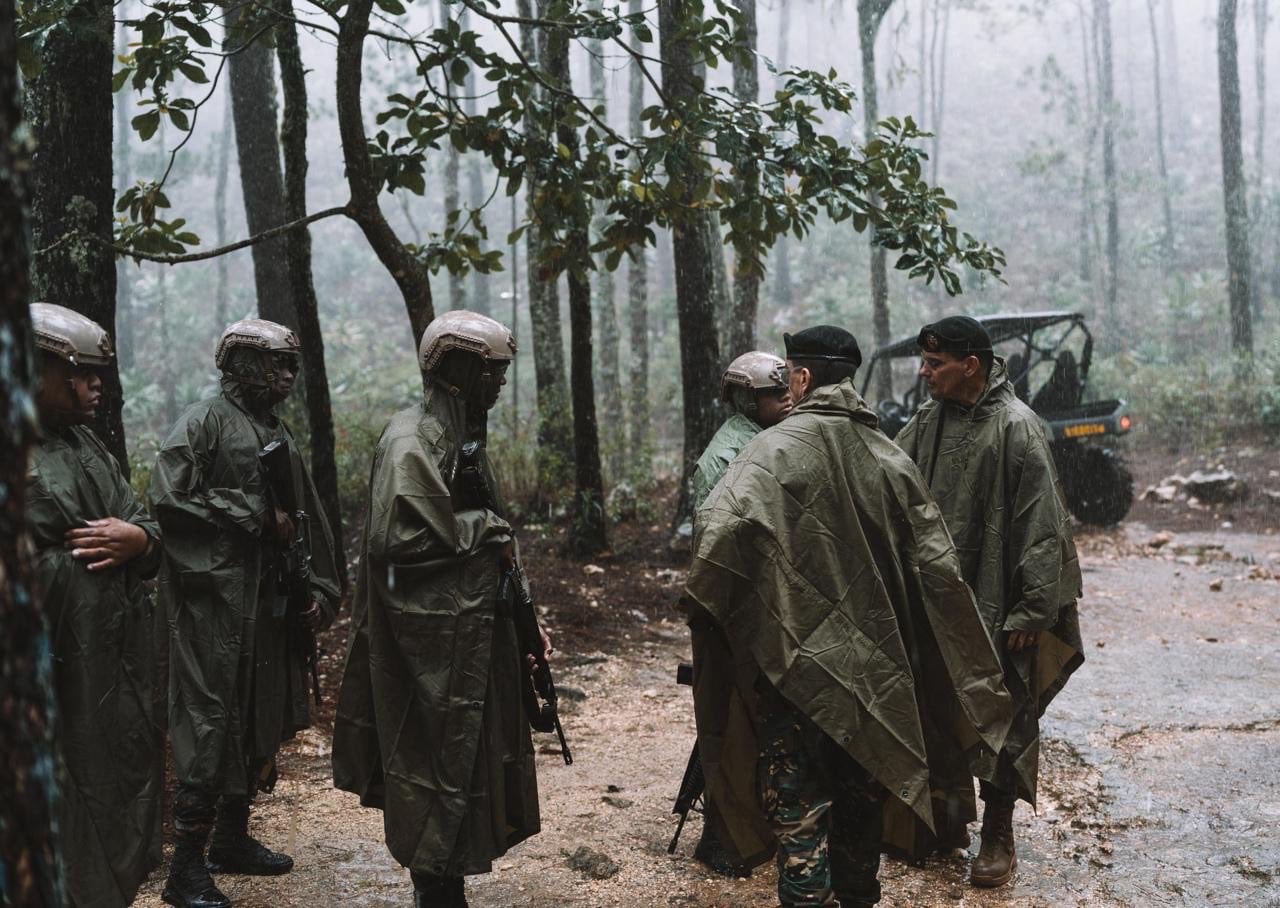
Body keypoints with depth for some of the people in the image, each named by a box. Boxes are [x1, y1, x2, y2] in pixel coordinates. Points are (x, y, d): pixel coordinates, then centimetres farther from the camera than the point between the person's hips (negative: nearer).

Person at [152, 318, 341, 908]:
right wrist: (255, 517, -14)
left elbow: (305, 522, 19)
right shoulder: (204, 422, -6)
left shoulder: (278, 434, 17)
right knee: (211, 723, -7)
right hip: (216, 599, -8)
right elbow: (168, 500, -15)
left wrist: (316, 589, 11)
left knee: (264, 720, 12)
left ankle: (233, 838, 27)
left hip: (272, 603, 8)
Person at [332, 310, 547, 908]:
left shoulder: (465, 436, 13)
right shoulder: (412, 441, -16)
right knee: (440, 767, 0)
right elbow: (399, 539, -26)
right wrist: (486, 528, -16)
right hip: (433, 641, -10)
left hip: (474, 634, 10)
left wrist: (521, 621, 14)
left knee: (472, 758, 17)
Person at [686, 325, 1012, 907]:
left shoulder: (777, 447, -12)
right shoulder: (888, 456, 2)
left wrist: (708, 605, -7)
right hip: (873, 666, 5)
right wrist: (971, 682, 10)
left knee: (798, 810, 2)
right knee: (861, 794, 20)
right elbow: (937, 567, 1)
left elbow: (719, 528, -27)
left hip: (797, 660, -5)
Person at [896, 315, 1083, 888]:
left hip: (996, 606, -6)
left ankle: (998, 836, 19)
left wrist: (1030, 610, -16)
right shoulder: (927, 424, 5)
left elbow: (1041, 525, -15)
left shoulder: (1016, 428, -13)